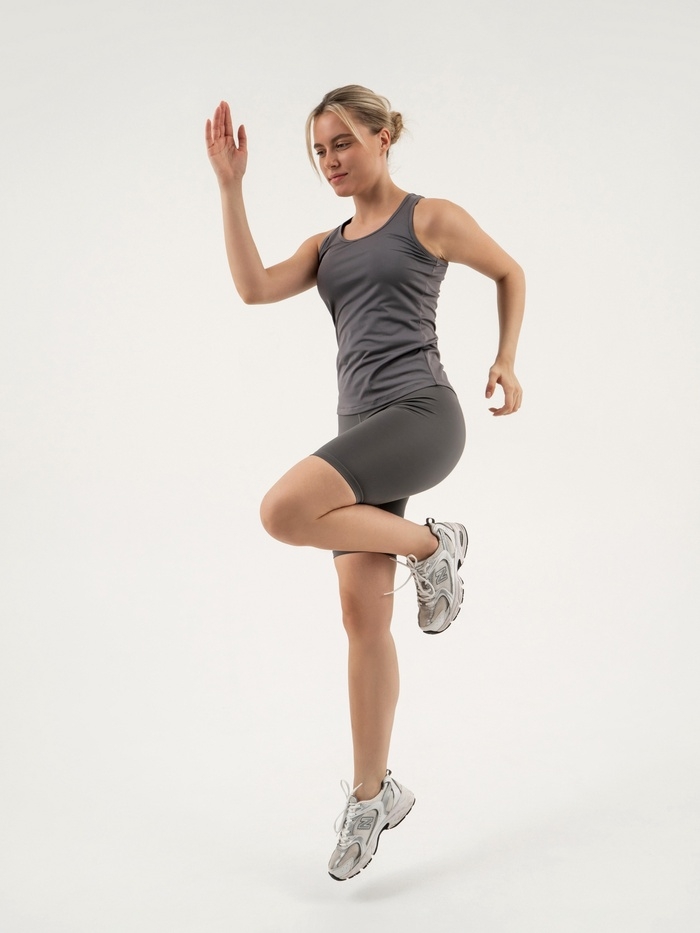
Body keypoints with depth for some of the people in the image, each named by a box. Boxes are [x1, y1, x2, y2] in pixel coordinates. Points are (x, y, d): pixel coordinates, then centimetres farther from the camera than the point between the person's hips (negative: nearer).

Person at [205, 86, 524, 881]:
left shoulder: (430, 218, 4)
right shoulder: (326, 247, 19)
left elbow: (509, 272, 17)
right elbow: (254, 287, 0)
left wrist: (505, 361, 11)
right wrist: (230, 187, -2)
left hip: (419, 415, -6)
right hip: (361, 428, 6)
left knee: (285, 510, -27)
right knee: (362, 616, 4)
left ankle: (429, 546, -3)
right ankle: (372, 795, 15)